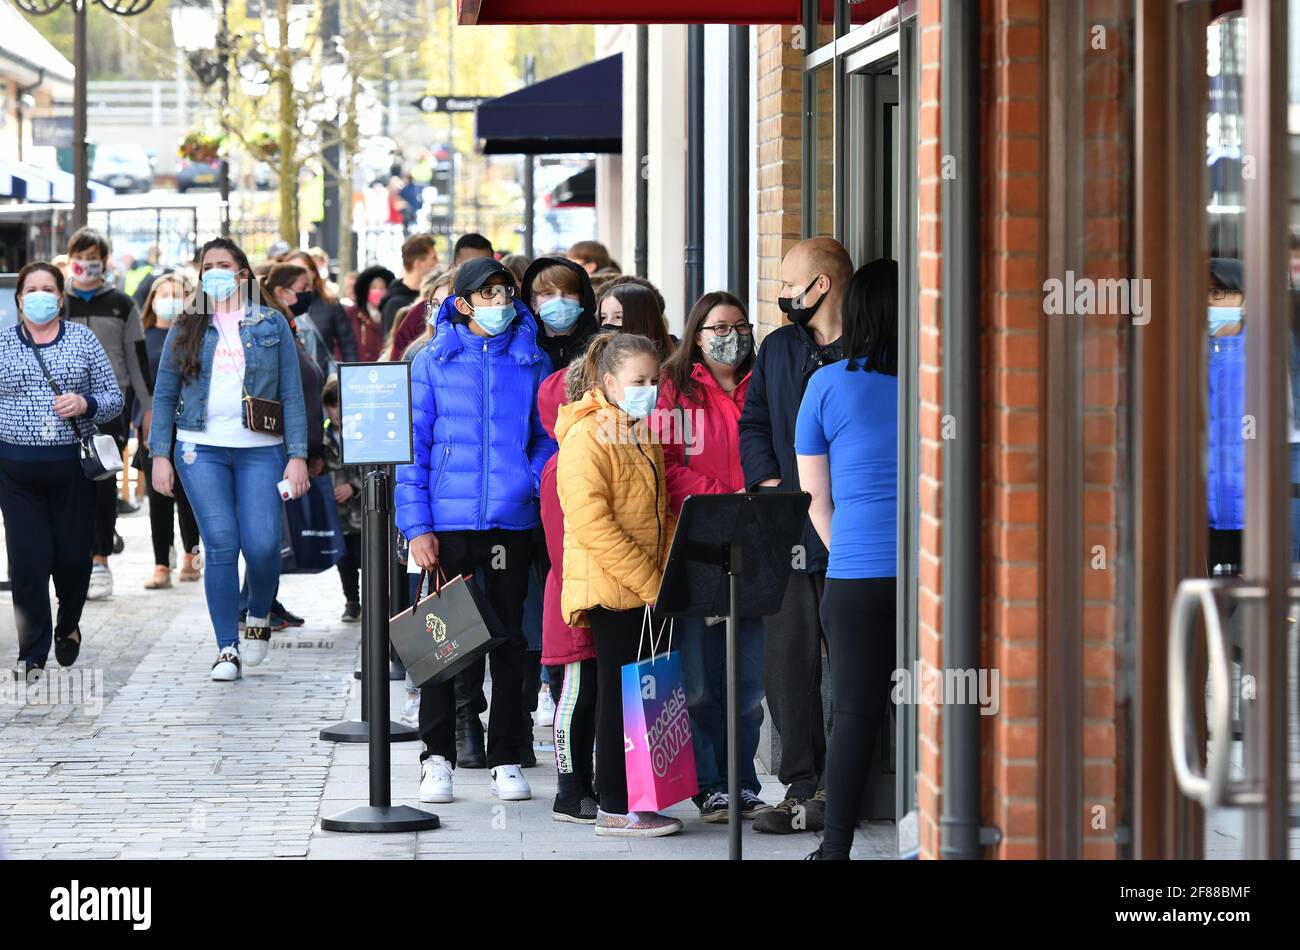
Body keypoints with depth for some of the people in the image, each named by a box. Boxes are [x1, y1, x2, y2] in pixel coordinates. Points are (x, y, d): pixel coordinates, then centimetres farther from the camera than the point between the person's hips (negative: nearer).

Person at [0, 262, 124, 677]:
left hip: (72, 464, 1)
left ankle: (68, 625, 34)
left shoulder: (83, 340, 6)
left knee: (74, 556, 4)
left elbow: (114, 399, 7)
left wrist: (85, 405, -12)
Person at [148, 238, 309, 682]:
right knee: (221, 546, -8)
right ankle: (227, 648, -1)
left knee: (262, 545, -12)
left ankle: (259, 616, 19)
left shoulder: (272, 325, 8)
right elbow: (165, 395, 11)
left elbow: (292, 394, 6)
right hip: (201, 450, 1)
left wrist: (297, 456, -2)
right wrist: (160, 454, 1)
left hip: (260, 450, 0)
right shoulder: (186, 329, 10)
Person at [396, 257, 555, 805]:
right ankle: (437, 757, 11)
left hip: (511, 520, 2)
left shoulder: (532, 362, 7)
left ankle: (505, 760, 13)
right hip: (447, 523, -1)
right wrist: (417, 527, -7)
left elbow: (547, 440, 12)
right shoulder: (433, 362, 2)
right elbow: (411, 447, 1)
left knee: (509, 638, 6)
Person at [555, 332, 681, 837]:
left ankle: (623, 798, 14)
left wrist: (662, 576, 6)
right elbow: (590, 522, -20)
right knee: (621, 695, -5)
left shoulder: (644, 438, 18)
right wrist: (648, 583, -20)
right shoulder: (588, 436, -11)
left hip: (646, 591, 8)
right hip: (611, 589, -8)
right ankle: (616, 808, -1)